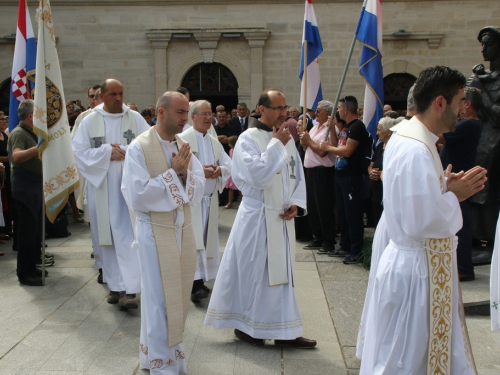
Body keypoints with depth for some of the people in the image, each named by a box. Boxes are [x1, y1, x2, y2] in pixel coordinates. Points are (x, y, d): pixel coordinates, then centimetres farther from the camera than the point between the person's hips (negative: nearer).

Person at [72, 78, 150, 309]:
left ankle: (129, 289, -7)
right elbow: (79, 152, -1)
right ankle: (115, 286, 19)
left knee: (128, 236, -7)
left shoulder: (135, 118, 3)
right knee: (108, 236, 8)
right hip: (102, 188, 2)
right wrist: (107, 151, -12)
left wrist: (123, 150, -13)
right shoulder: (90, 121, 5)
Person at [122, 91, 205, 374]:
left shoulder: (184, 146, 5)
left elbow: (199, 189, 3)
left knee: (180, 296, 14)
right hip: (156, 232, -6)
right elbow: (136, 196, -19)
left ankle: (173, 348, 33)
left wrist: (184, 173, -17)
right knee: (161, 298, 3)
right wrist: (172, 172, -19)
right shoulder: (139, 147, -13)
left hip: (184, 230, 6)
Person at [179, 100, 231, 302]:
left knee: (206, 239, 10)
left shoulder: (215, 142, 15)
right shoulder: (182, 138, -5)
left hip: (210, 198, 7)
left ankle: (201, 280, 20)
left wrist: (220, 170, -9)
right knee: (193, 240, -11)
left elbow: (228, 164, 12)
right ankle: (195, 283, -10)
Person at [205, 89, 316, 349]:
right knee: (254, 272, 4)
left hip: (282, 217, 7)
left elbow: (298, 176, 12)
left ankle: (284, 331, 24)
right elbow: (258, 176, -24)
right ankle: (246, 326, 22)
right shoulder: (248, 139, -11)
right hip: (257, 217, -6)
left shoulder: (287, 139, 9)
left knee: (281, 271, 12)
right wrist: (275, 144, -17)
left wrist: (295, 203, -2)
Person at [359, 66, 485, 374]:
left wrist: (449, 188, 3)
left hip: (412, 263, 10)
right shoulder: (415, 151, -25)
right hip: (418, 270, -10)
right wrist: (454, 196, -12)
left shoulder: (406, 137, 7)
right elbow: (423, 222, -28)